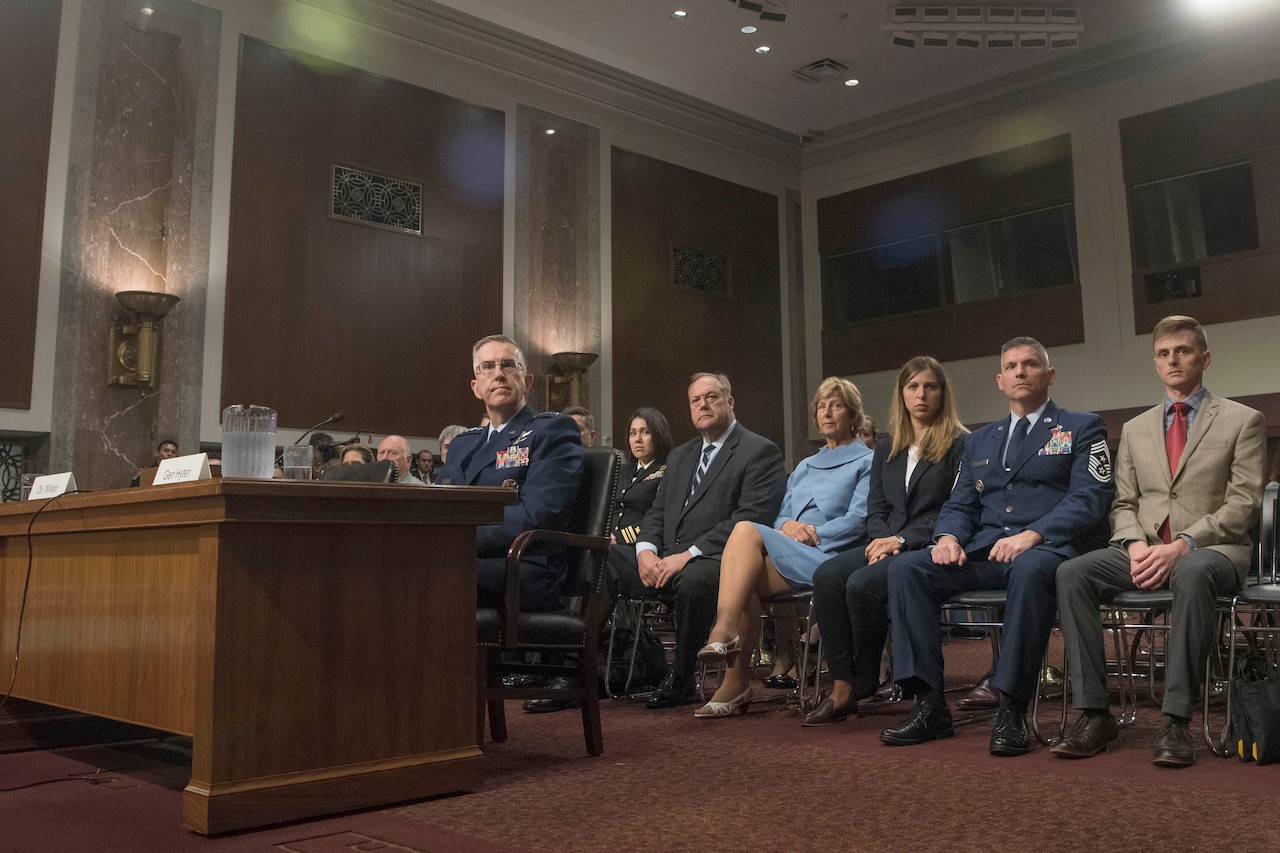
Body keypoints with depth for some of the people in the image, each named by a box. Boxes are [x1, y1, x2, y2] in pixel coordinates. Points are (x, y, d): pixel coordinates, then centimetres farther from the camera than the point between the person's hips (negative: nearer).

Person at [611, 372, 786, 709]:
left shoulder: (760, 451, -1)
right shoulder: (680, 456, 24)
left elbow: (750, 519, -14)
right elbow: (657, 512, 20)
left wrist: (689, 555, -20)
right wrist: (647, 550, -4)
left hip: (717, 561, -7)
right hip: (666, 559, 7)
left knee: (693, 577, -39)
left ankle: (681, 679, -18)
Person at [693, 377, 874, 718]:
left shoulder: (866, 462, 12)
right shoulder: (804, 467, 32)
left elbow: (859, 520, -2)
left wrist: (812, 533, -11)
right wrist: (788, 526, -3)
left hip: (829, 556, -5)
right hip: (787, 558, 5)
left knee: (747, 530, -30)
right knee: (744, 578, -31)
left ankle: (725, 630, -38)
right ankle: (735, 681, -31)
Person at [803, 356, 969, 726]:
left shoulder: (959, 445, 1)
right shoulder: (887, 448, 20)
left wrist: (902, 540, -14)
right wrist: (883, 538, -6)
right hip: (888, 544, 6)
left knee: (862, 583, -31)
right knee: (826, 576, -23)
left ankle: (863, 682, -11)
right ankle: (841, 685, -22)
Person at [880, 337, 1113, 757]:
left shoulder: (1082, 428, 11)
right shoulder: (979, 440, 26)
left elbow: (1089, 500, -3)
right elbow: (959, 504, 22)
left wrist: (1031, 535, -19)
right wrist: (949, 536, -4)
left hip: (1046, 549, -4)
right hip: (982, 554, 5)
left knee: (1029, 569, -41)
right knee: (906, 568, -21)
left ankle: (1011, 710, -33)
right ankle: (929, 706, -21)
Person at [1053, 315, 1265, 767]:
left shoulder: (1242, 421, 7)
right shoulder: (1135, 429, 19)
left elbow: (1243, 502, -4)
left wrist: (1183, 545, -18)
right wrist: (1135, 545, -9)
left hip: (1211, 549, -4)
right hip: (1144, 550, 4)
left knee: (1192, 574, -41)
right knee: (1071, 573, -25)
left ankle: (1177, 721, -36)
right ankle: (1093, 713, -25)